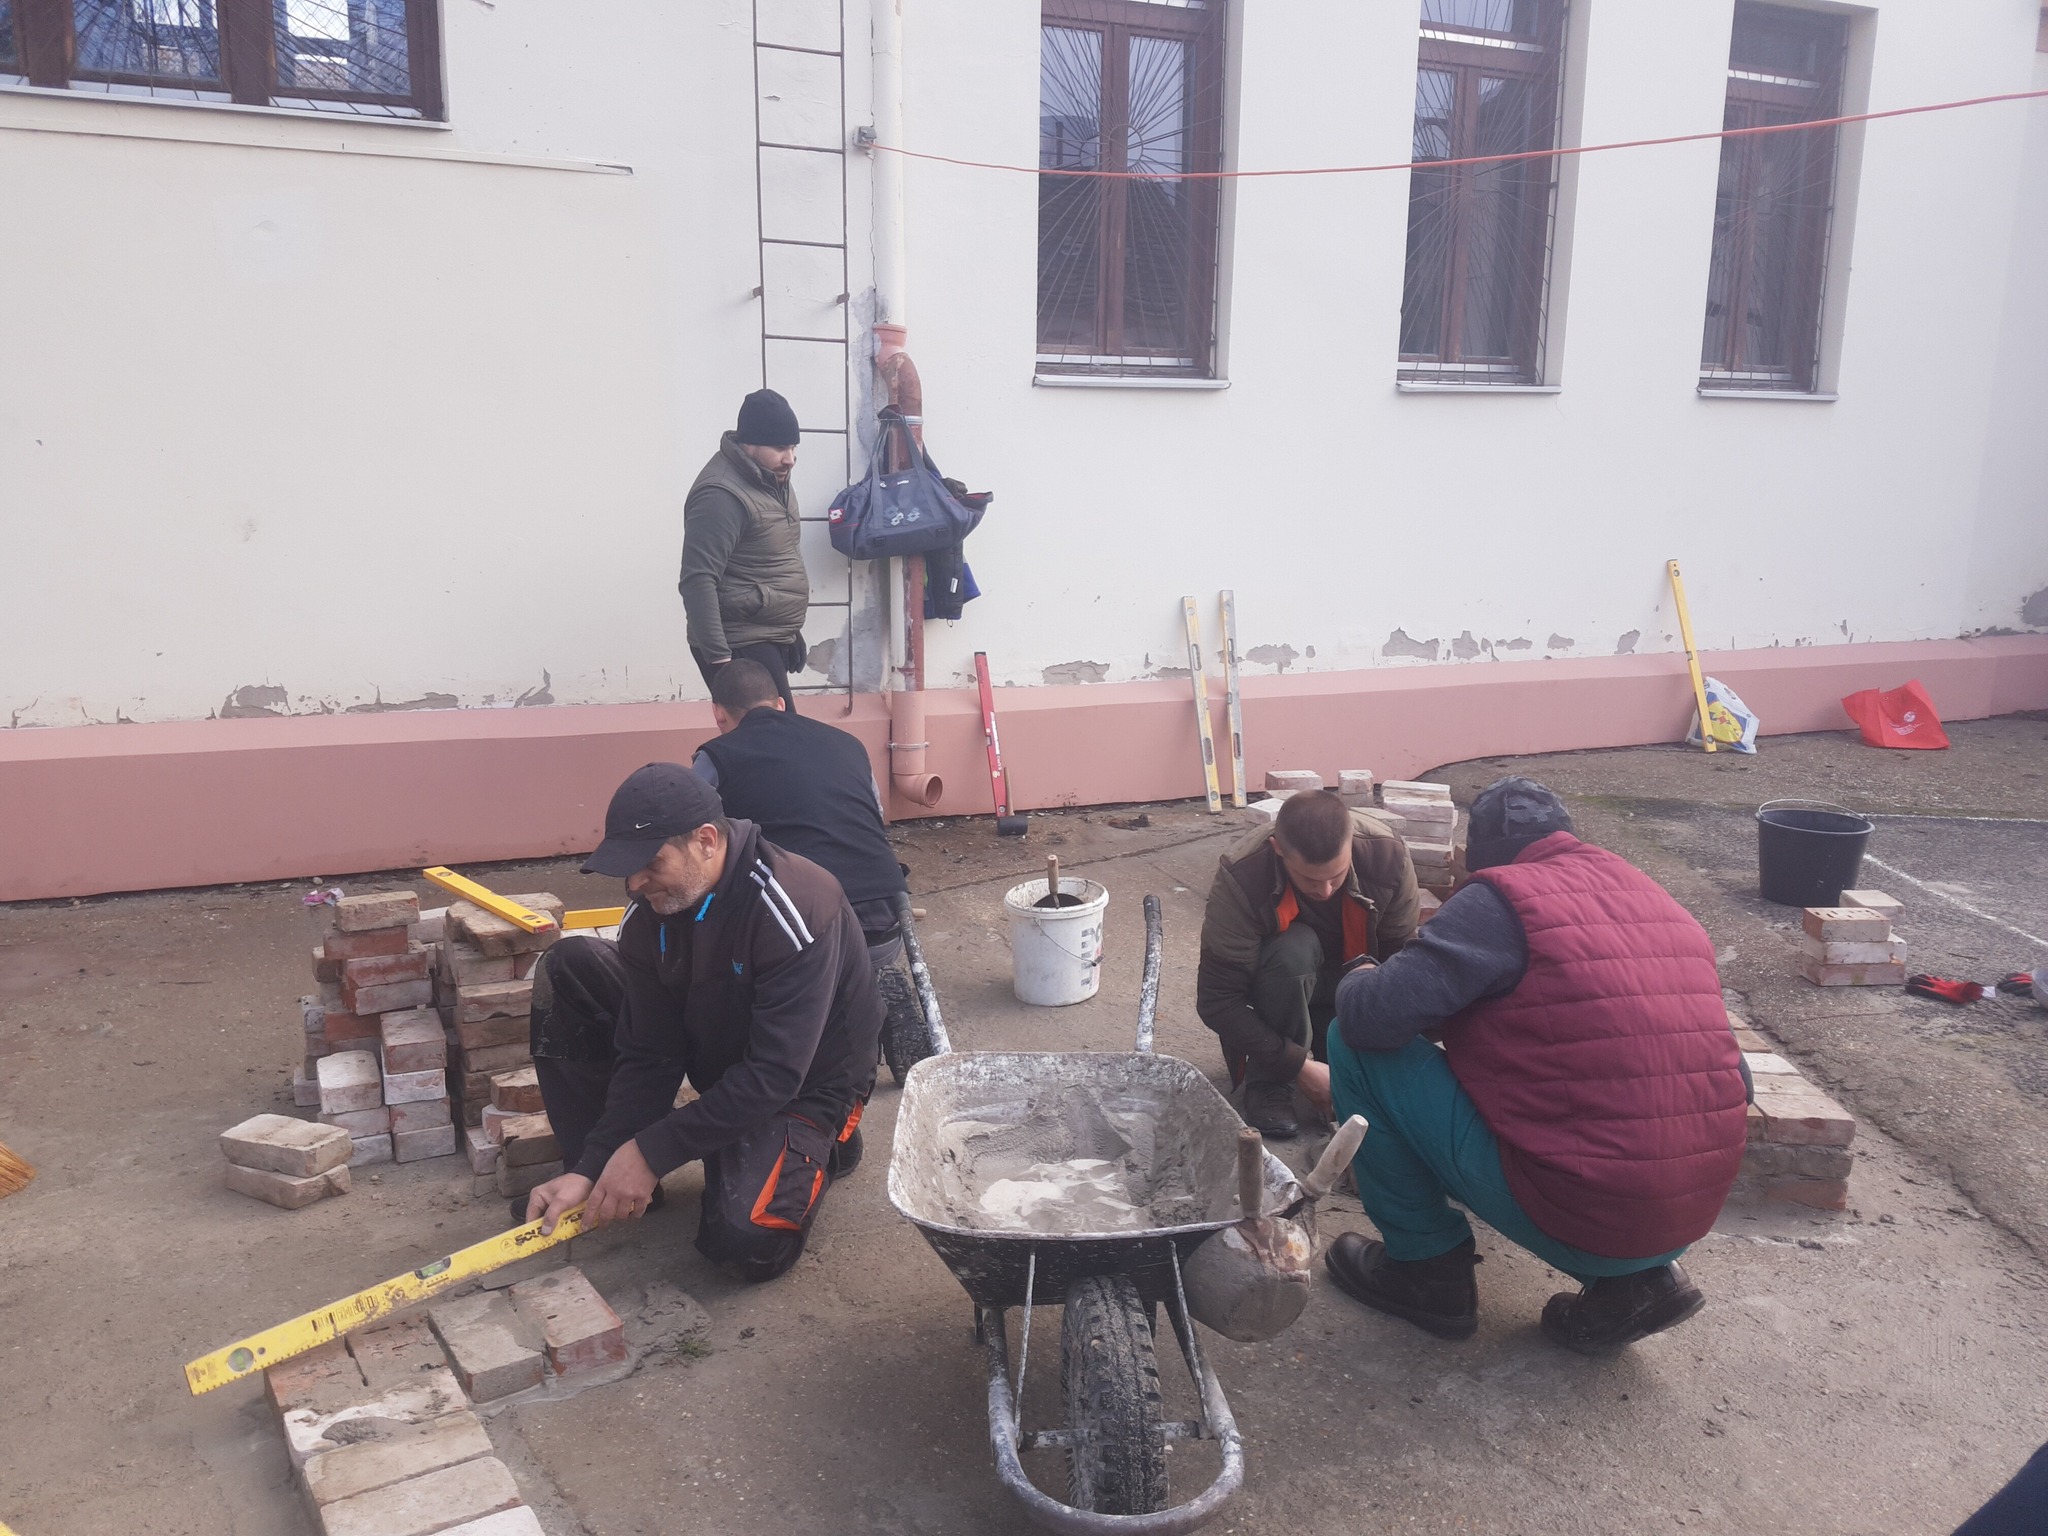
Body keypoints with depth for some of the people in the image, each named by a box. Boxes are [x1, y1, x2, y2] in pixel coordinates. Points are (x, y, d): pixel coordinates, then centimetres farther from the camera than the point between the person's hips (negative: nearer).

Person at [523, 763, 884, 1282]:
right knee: (567, 971, -8)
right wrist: (590, 1168, -20)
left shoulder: (795, 908, -34)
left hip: (803, 1084, -6)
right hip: (713, 1053, 7)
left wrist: (651, 1151, -30)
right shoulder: (649, 913, -13)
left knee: (744, 1238, -31)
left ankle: (817, 1145, 4)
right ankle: (600, 1182, 2)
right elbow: (649, 1056, -10)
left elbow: (775, 1075, -33)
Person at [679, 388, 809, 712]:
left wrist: (790, 632, 21)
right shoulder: (722, 494, -20)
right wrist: (718, 657, -29)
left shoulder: (771, 478, 10)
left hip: (770, 638, 10)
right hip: (740, 647, -9)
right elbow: (698, 581, -26)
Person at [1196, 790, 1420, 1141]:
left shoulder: (1388, 854, -26)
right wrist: (1300, 1066, -32)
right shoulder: (1241, 877, -33)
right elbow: (1217, 1001, -29)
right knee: (1293, 948, -36)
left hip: (1354, 988, 3)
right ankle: (1268, 1082, -17)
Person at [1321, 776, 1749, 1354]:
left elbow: (1375, 1018, -17)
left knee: (1357, 1045, 0)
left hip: (1571, 1216, -7)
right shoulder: (1665, 905, 13)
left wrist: (1355, 983, 6)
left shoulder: (1503, 898, -9)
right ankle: (1633, 1280, 15)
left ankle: (1427, 1267, 12)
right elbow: (1732, 1081, 17)